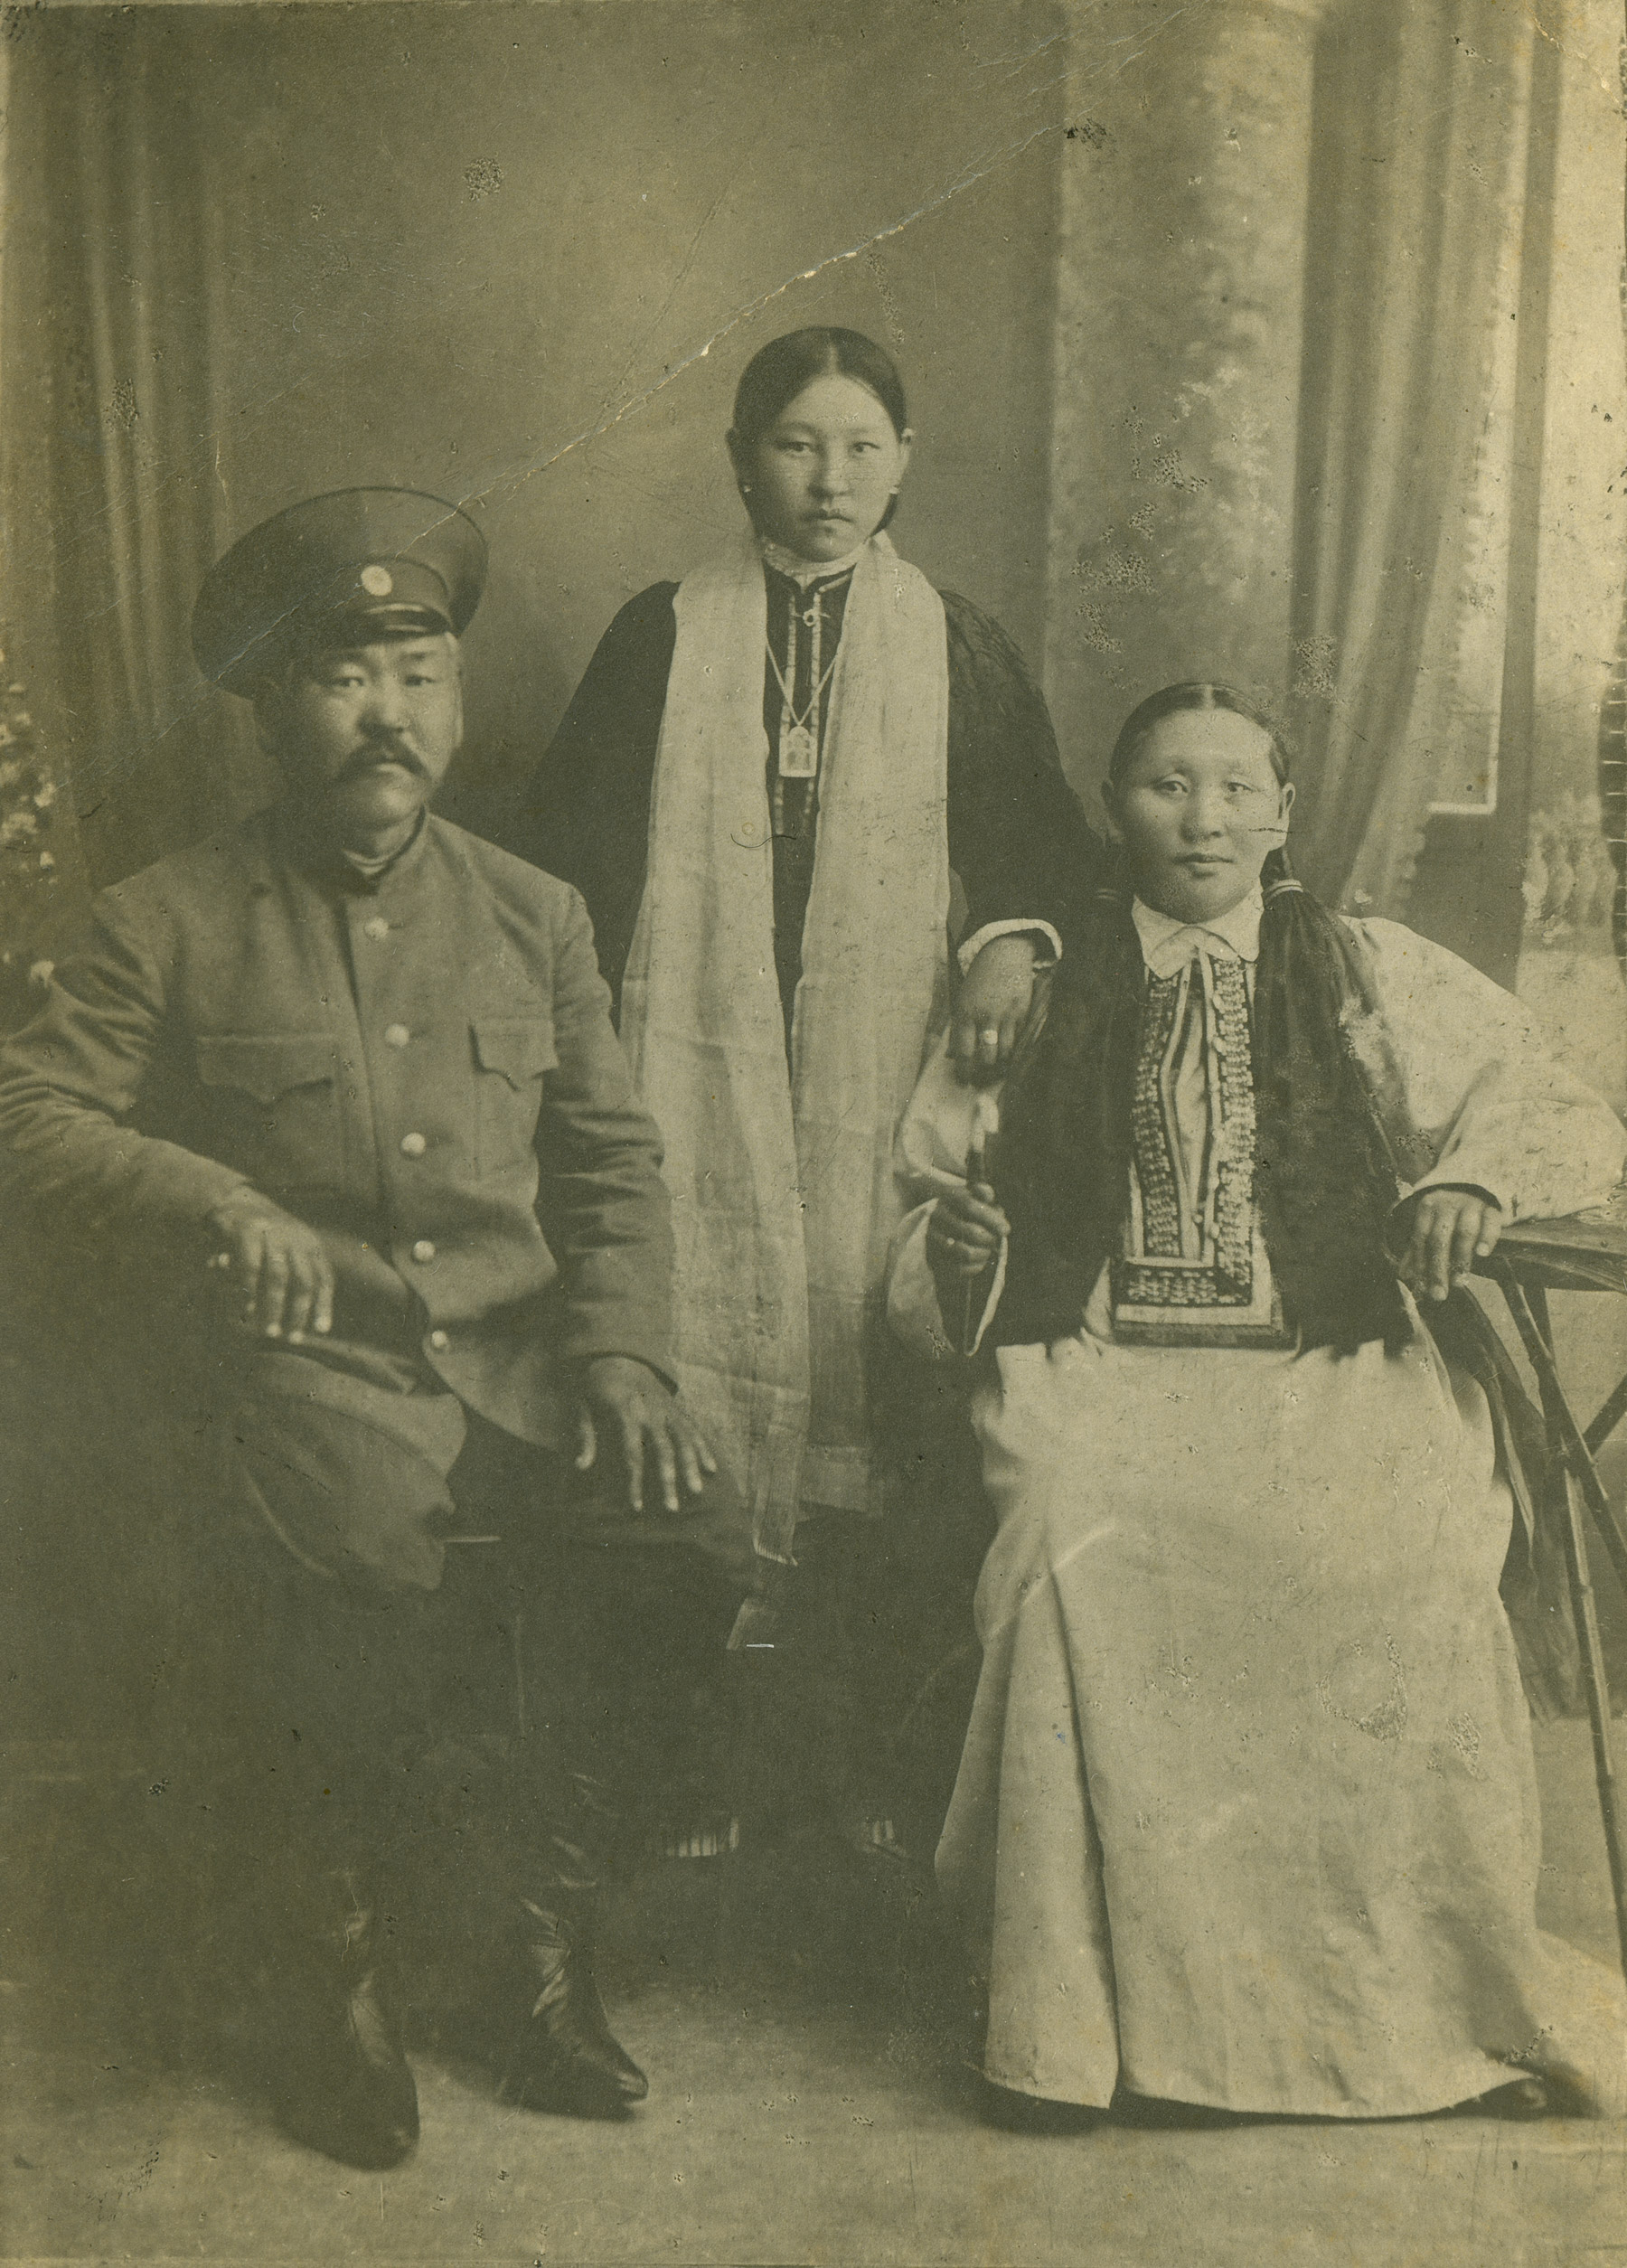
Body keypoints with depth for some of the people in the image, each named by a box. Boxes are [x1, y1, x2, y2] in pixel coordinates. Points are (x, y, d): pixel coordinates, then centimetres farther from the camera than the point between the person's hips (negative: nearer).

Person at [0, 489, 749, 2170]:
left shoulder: (535, 918, 14)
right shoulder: (172, 923, 5)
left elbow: (613, 1158, 14)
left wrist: (619, 1347, -2)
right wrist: (217, 1204, -14)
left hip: (521, 1353, 3)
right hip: (308, 1357, -3)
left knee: (677, 1523, -24)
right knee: (377, 1556, -32)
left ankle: (540, 1956, 0)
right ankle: (334, 1973, -3)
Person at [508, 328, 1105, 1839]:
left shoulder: (957, 652, 10)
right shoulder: (662, 638, 7)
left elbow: (1035, 835, 13)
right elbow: (571, 839, 6)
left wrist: (1013, 933, -8)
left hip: (880, 1068, 1)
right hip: (697, 1051, 0)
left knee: (861, 1335, -2)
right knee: (707, 1332, -4)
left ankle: (856, 1720, 10)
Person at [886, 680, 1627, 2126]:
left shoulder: (1375, 981, 16)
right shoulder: (1045, 994, 17)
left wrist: (1476, 1180, -6)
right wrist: (957, 1241, -4)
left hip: (1341, 1368, 0)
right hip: (1108, 1367, 0)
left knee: (1406, 1569, -30)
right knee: (1079, 1548, -32)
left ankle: (1439, 2000, -9)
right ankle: (1078, 2015, -17)